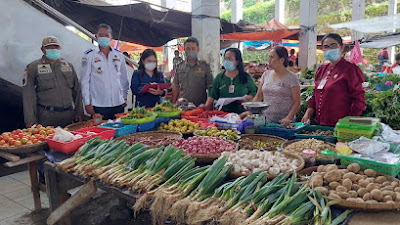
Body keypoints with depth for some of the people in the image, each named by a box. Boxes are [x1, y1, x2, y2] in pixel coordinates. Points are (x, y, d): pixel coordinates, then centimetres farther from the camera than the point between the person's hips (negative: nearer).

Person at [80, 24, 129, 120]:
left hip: (118, 104, 3)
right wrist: (87, 103, -4)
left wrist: (124, 97, 14)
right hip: (98, 106, -3)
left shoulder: (119, 55, 10)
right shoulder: (89, 56, 0)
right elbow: (84, 81, 0)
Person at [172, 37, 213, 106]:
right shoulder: (179, 67, 9)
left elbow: (210, 88, 1)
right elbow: (175, 87, 12)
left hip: (200, 107, -2)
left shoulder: (205, 66, 2)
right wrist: (173, 105, 5)